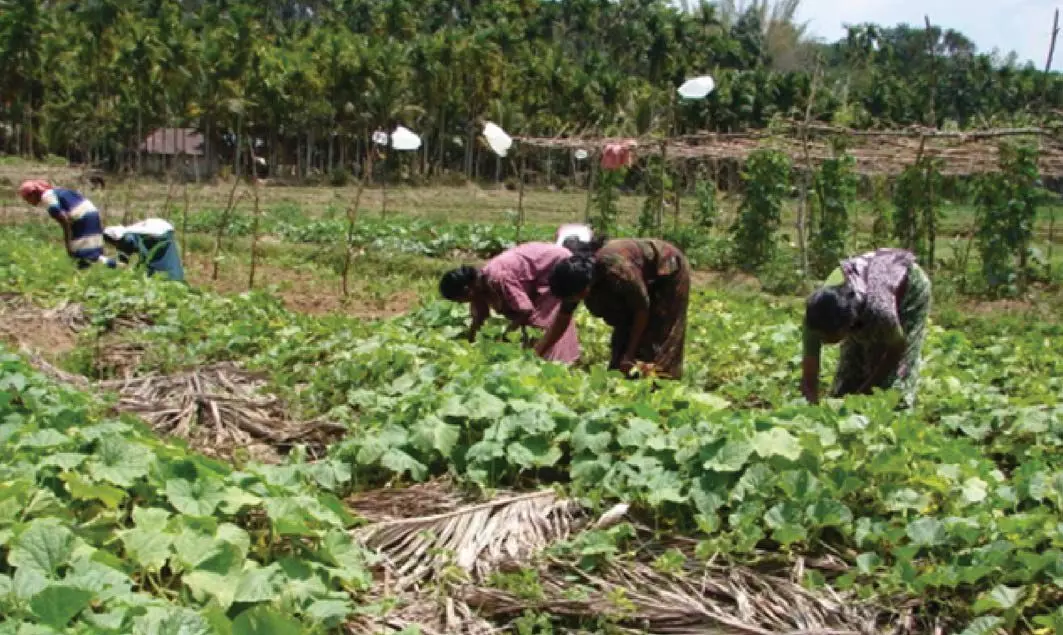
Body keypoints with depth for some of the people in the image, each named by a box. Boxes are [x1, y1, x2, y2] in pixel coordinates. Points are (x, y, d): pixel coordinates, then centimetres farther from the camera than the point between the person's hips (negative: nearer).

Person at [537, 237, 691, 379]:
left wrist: (629, 355, -18)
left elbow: (642, 309, -24)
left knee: (656, 345, -7)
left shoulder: (616, 270, -40)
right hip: (647, 278, 7)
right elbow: (562, 320, -5)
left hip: (670, 273, -7)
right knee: (625, 335, 4)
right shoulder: (578, 276, -18)